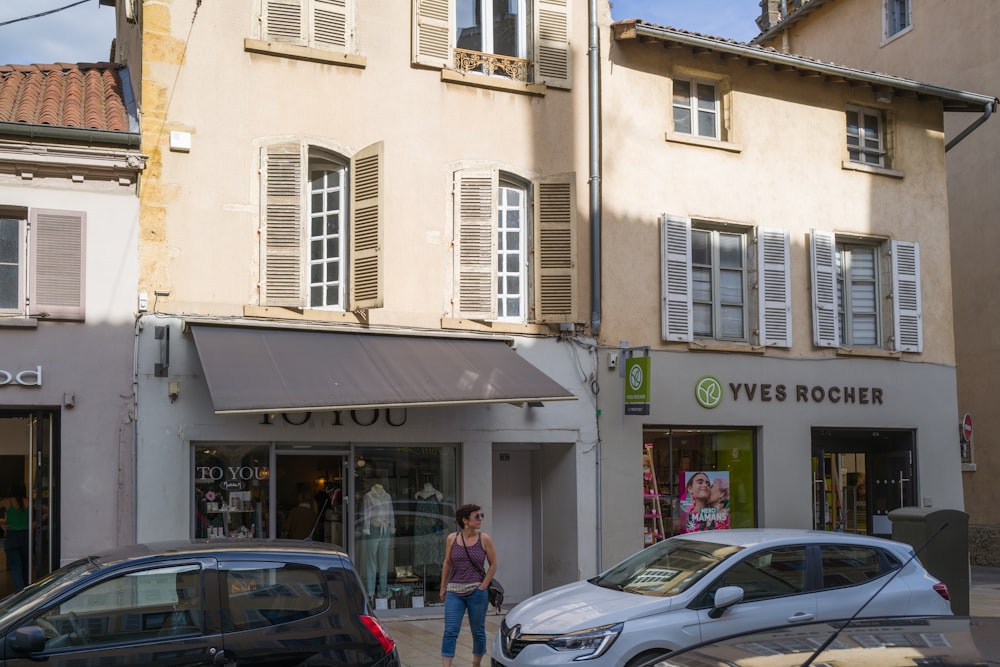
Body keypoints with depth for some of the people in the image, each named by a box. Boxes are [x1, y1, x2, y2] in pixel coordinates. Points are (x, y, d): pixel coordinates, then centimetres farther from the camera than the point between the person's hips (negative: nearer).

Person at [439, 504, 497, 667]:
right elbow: (447, 564, 11)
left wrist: (482, 587, -6)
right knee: (450, 631, -7)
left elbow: (493, 565, 1)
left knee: (478, 631, 9)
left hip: (477, 592, -1)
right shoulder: (452, 539, 0)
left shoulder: (484, 539, -3)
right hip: (454, 592, 1)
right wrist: (443, 588, 11)